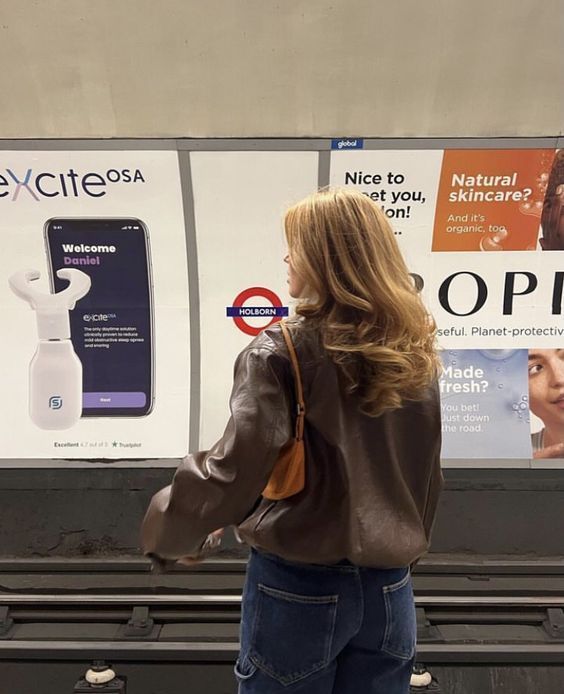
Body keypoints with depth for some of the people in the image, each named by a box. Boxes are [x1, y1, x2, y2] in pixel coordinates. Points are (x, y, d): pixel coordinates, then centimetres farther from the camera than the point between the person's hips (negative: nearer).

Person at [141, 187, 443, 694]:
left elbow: (233, 473, -23)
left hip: (299, 589, -4)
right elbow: (428, 479, 7)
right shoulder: (415, 355, -1)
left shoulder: (282, 353, -18)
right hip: (388, 589, 5)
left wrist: (173, 532, -4)